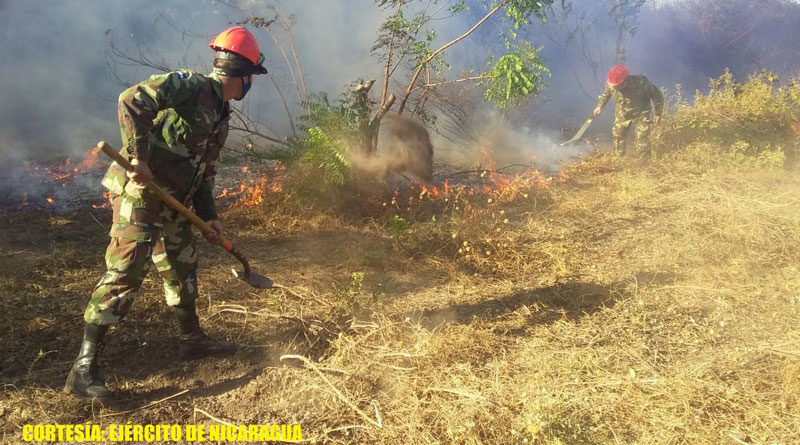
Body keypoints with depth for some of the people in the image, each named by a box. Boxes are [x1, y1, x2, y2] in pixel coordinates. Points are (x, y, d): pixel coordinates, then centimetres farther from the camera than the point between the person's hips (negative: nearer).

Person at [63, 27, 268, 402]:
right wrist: (139, 157, -28)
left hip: (172, 204, 10)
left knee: (183, 269, 18)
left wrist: (209, 216, 13)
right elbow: (132, 100, -24)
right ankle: (83, 369, -1)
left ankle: (191, 339, 36)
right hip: (140, 194, -9)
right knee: (123, 275, -10)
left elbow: (205, 170, 19)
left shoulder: (220, 116, 15)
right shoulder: (188, 84, -12)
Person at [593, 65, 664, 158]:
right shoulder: (610, 84, -23)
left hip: (640, 113, -4)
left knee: (642, 137, -10)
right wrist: (600, 106, -6)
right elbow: (605, 94, 5)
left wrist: (658, 113, -13)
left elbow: (657, 95, -17)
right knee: (617, 136, 10)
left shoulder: (641, 83, -34)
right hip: (622, 114, 4)